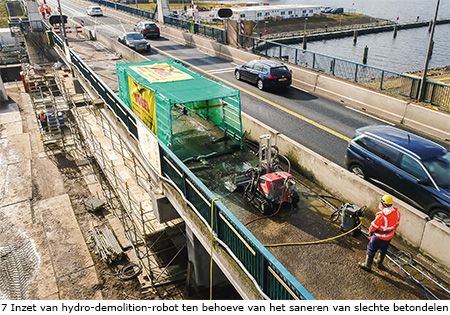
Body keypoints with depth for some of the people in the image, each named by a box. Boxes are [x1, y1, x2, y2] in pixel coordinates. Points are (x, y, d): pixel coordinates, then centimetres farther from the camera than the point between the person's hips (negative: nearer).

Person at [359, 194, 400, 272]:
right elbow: (397, 223, 4)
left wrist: (370, 232, -1)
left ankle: (367, 266, 26)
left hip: (379, 237, -7)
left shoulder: (382, 215, -35)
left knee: (371, 250, 13)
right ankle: (379, 263, 50)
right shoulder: (396, 212, -13)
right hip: (390, 236, 7)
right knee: (383, 250, 28)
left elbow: (374, 225, -22)